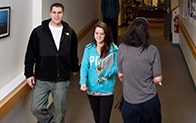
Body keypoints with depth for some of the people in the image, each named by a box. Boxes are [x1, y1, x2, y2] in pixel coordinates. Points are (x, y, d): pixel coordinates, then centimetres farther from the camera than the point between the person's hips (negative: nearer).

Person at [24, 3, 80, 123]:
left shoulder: (70, 32, 4)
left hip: (62, 81, 1)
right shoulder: (38, 31, -1)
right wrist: (29, 74, 0)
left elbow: (73, 54, 18)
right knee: (36, 108, -3)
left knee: (60, 112, 8)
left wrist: (75, 68, 27)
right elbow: (30, 54, 3)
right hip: (42, 80, -1)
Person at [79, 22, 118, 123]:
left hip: (106, 90, -3)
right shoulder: (89, 49, 0)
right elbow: (84, 66, -1)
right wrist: (83, 82, -15)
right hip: (91, 89, 3)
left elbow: (116, 68, -8)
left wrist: (105, 72, -27)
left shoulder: (113, 49, -9)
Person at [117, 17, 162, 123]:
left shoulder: (122, 48, -11)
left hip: (129, 102, 1)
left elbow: (120, 75, 0)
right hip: (149, 100, 0)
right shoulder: (152, 51, -16)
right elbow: (158, 79, -10)